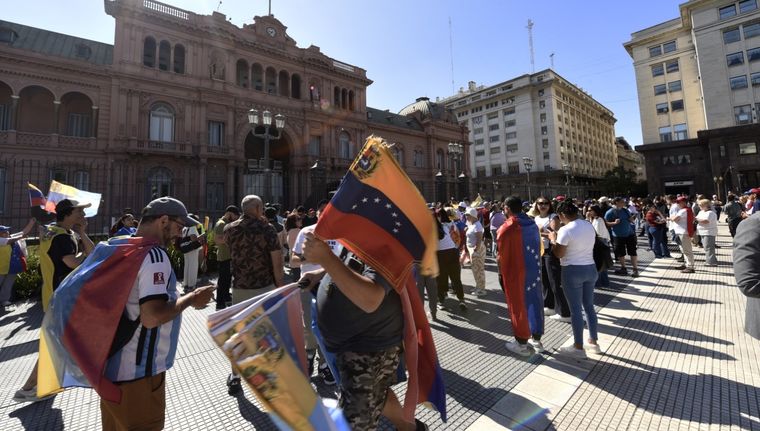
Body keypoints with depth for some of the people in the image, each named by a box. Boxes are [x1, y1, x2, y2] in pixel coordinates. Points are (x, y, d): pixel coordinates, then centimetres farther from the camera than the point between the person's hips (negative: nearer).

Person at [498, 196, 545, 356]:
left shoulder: (506, 228, -17)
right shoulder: (533, 224, 3)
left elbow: (502, 256, -13)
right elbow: (538, 248, 12)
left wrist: (501, 273, 0)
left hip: (515, 273, -6)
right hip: (535, 270, 6)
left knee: (518, 306, 6)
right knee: (535, 303, 16)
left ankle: (522, 344, 18)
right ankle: (536, 339, 30)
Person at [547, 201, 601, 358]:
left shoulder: (565, 230, -19)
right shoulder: (590, 226, 5)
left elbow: (558, 254, -16)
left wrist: (553, 240, 0)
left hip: (573, 271, -8)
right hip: (590, 268, 8)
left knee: (576, 309, 2)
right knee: (589, 306, 18)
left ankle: (578, 347, 13)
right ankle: (593, 342, 30)